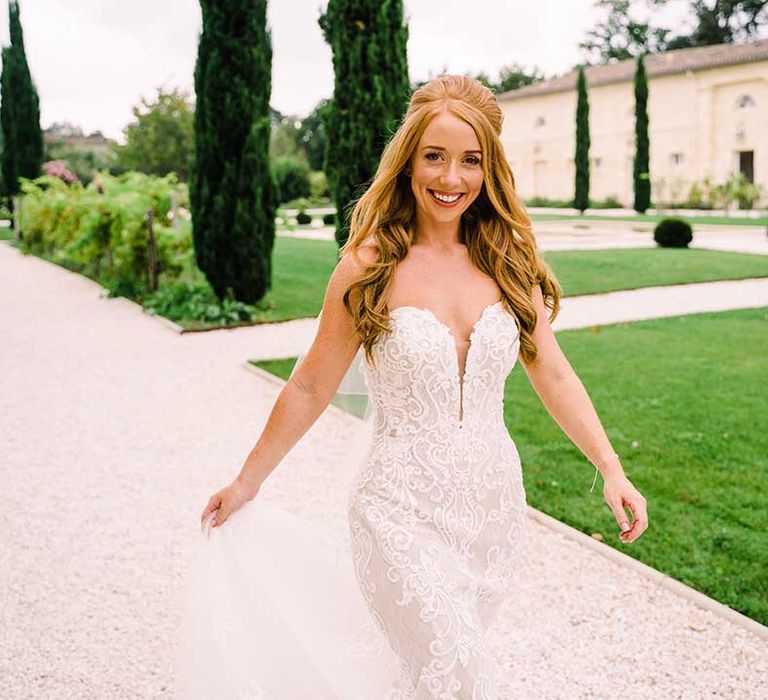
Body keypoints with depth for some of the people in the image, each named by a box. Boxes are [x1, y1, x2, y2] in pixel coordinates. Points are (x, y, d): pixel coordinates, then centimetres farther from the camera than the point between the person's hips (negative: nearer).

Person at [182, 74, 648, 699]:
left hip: (495, 506, 4)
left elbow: (553, 374, 7)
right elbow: (311, 388, -1)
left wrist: (611, 469, 0)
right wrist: (247, 483, 6)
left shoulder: (508, 263, 1)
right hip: (405, 512, -4)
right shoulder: (369, 268, -9)